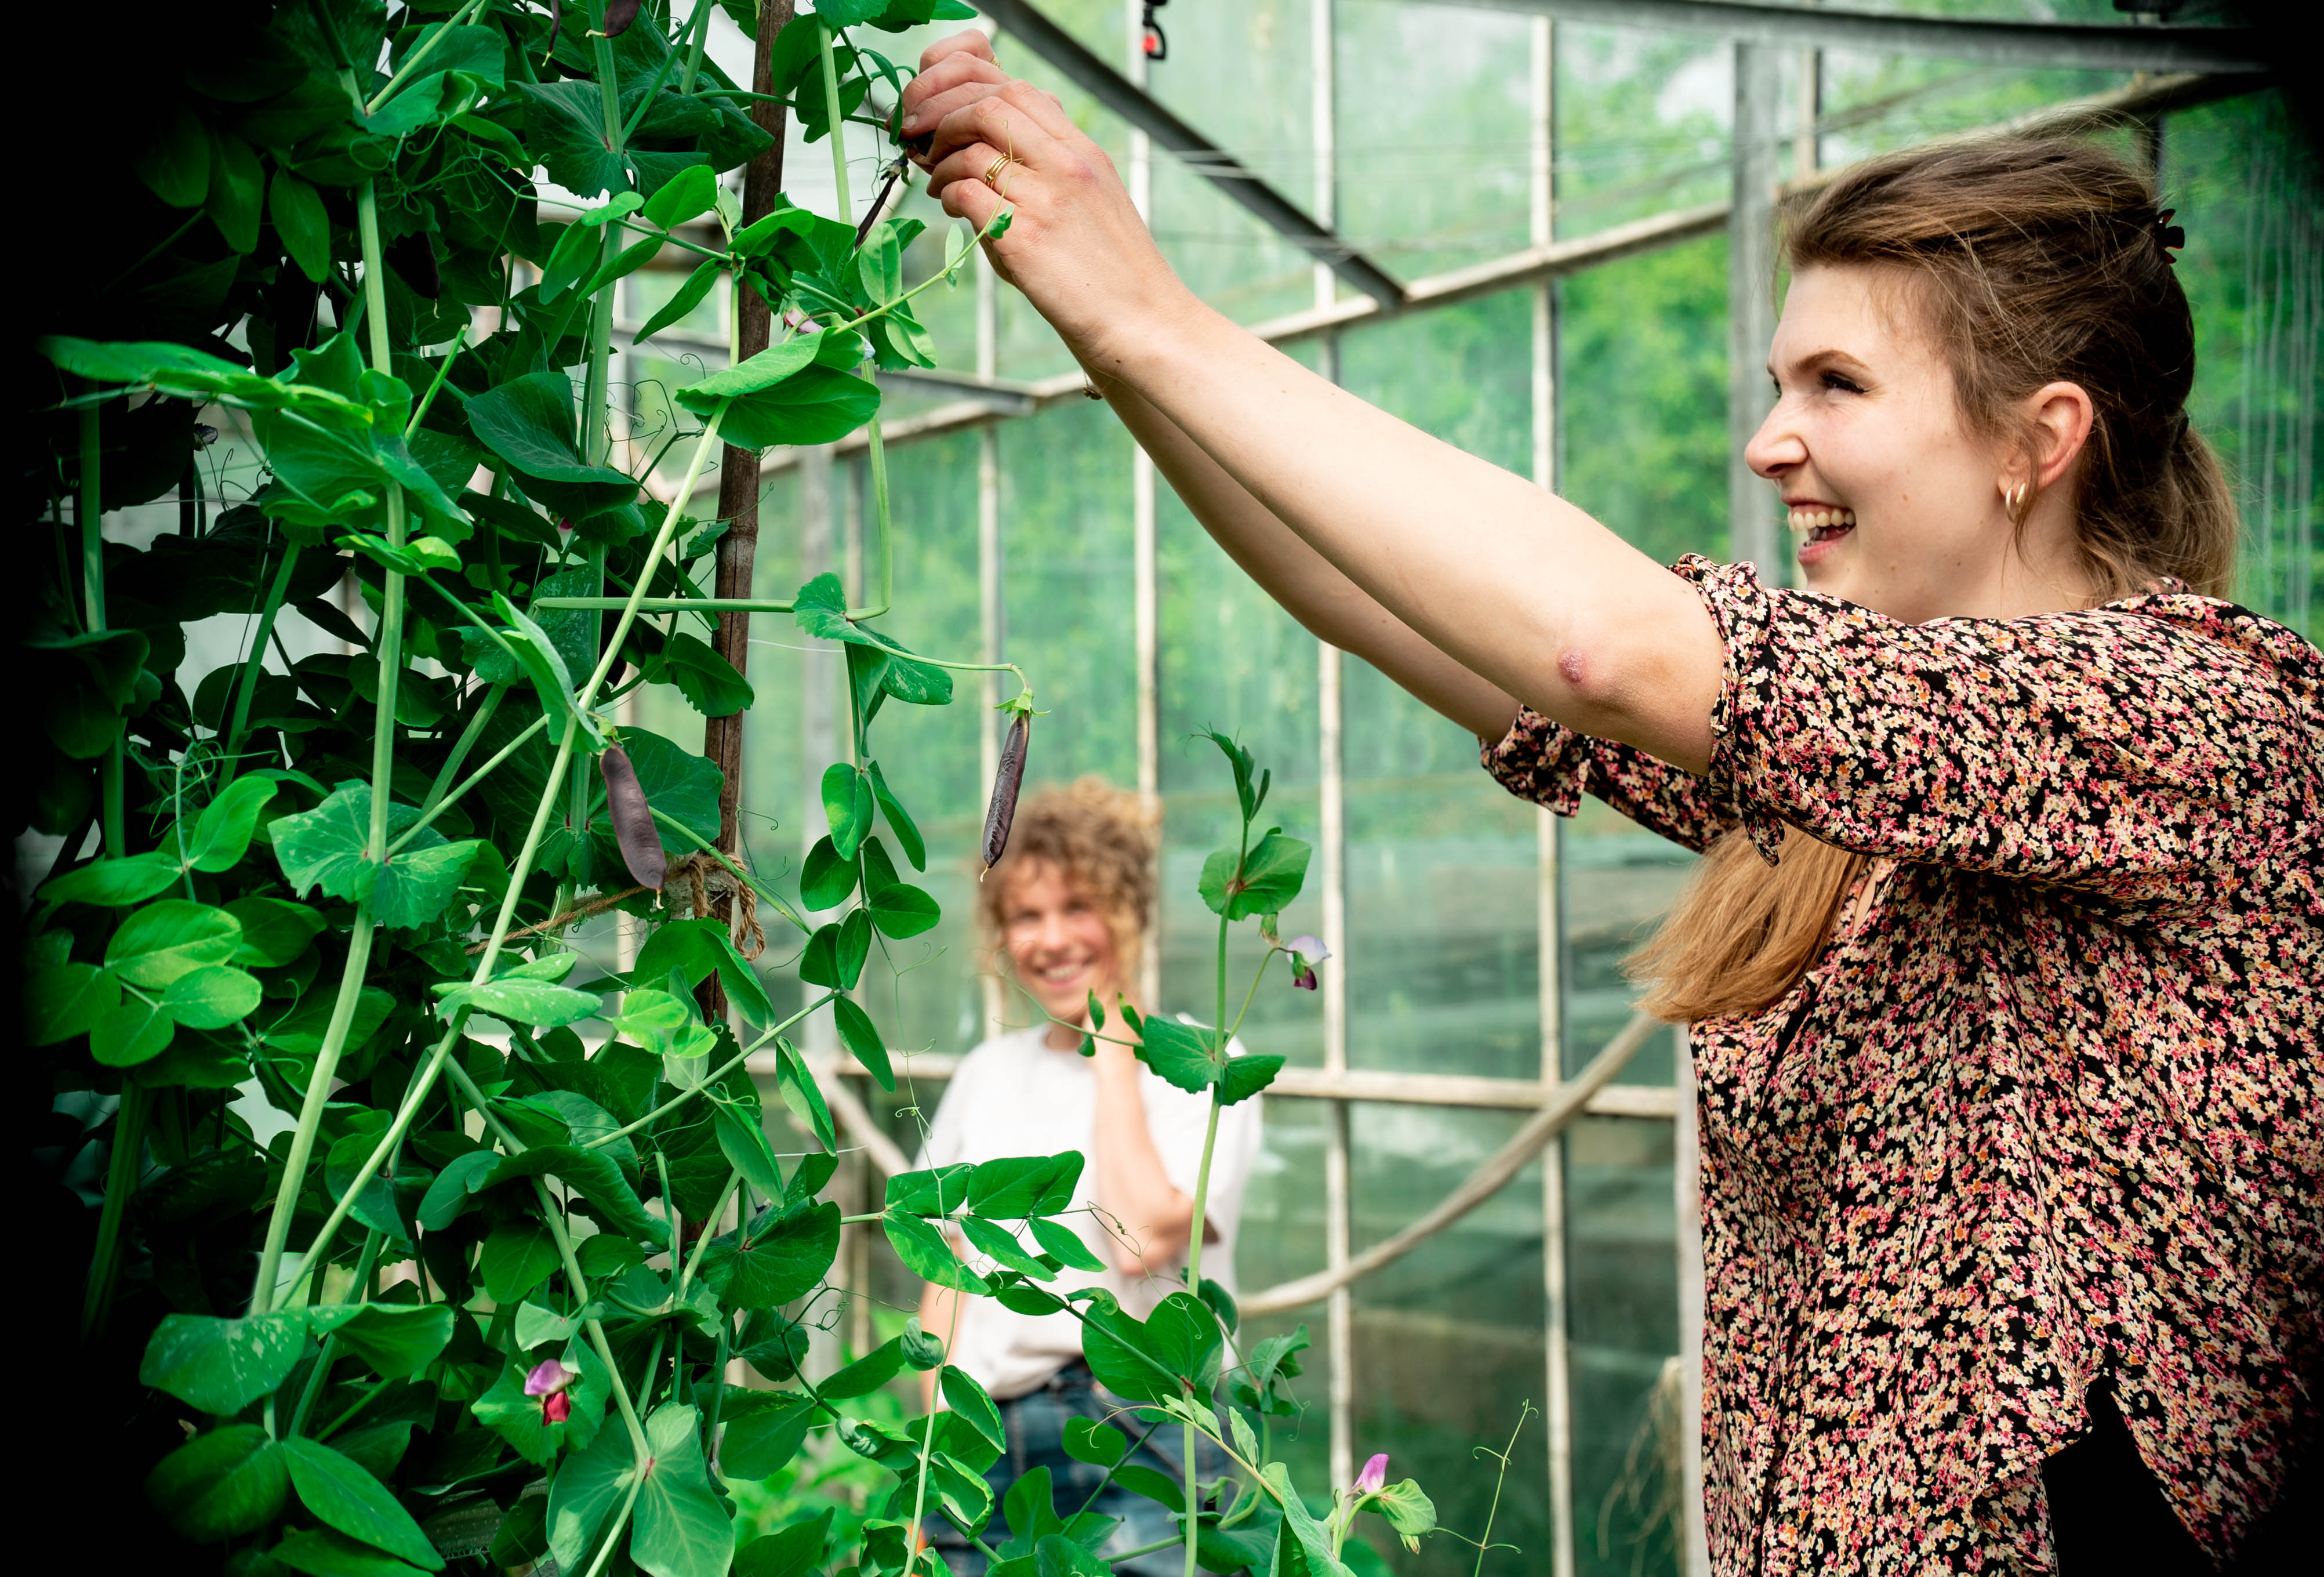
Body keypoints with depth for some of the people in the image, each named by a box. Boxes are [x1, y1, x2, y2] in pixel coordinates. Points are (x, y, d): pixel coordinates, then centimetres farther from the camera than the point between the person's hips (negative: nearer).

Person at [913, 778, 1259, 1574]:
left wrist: (1113, 1051, -8)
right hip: (987, 1442, 4)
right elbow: (947, 1281, 15)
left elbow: (1143, 1239, -18)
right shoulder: (987, 1073, 14)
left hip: (1141, 1445, -4)